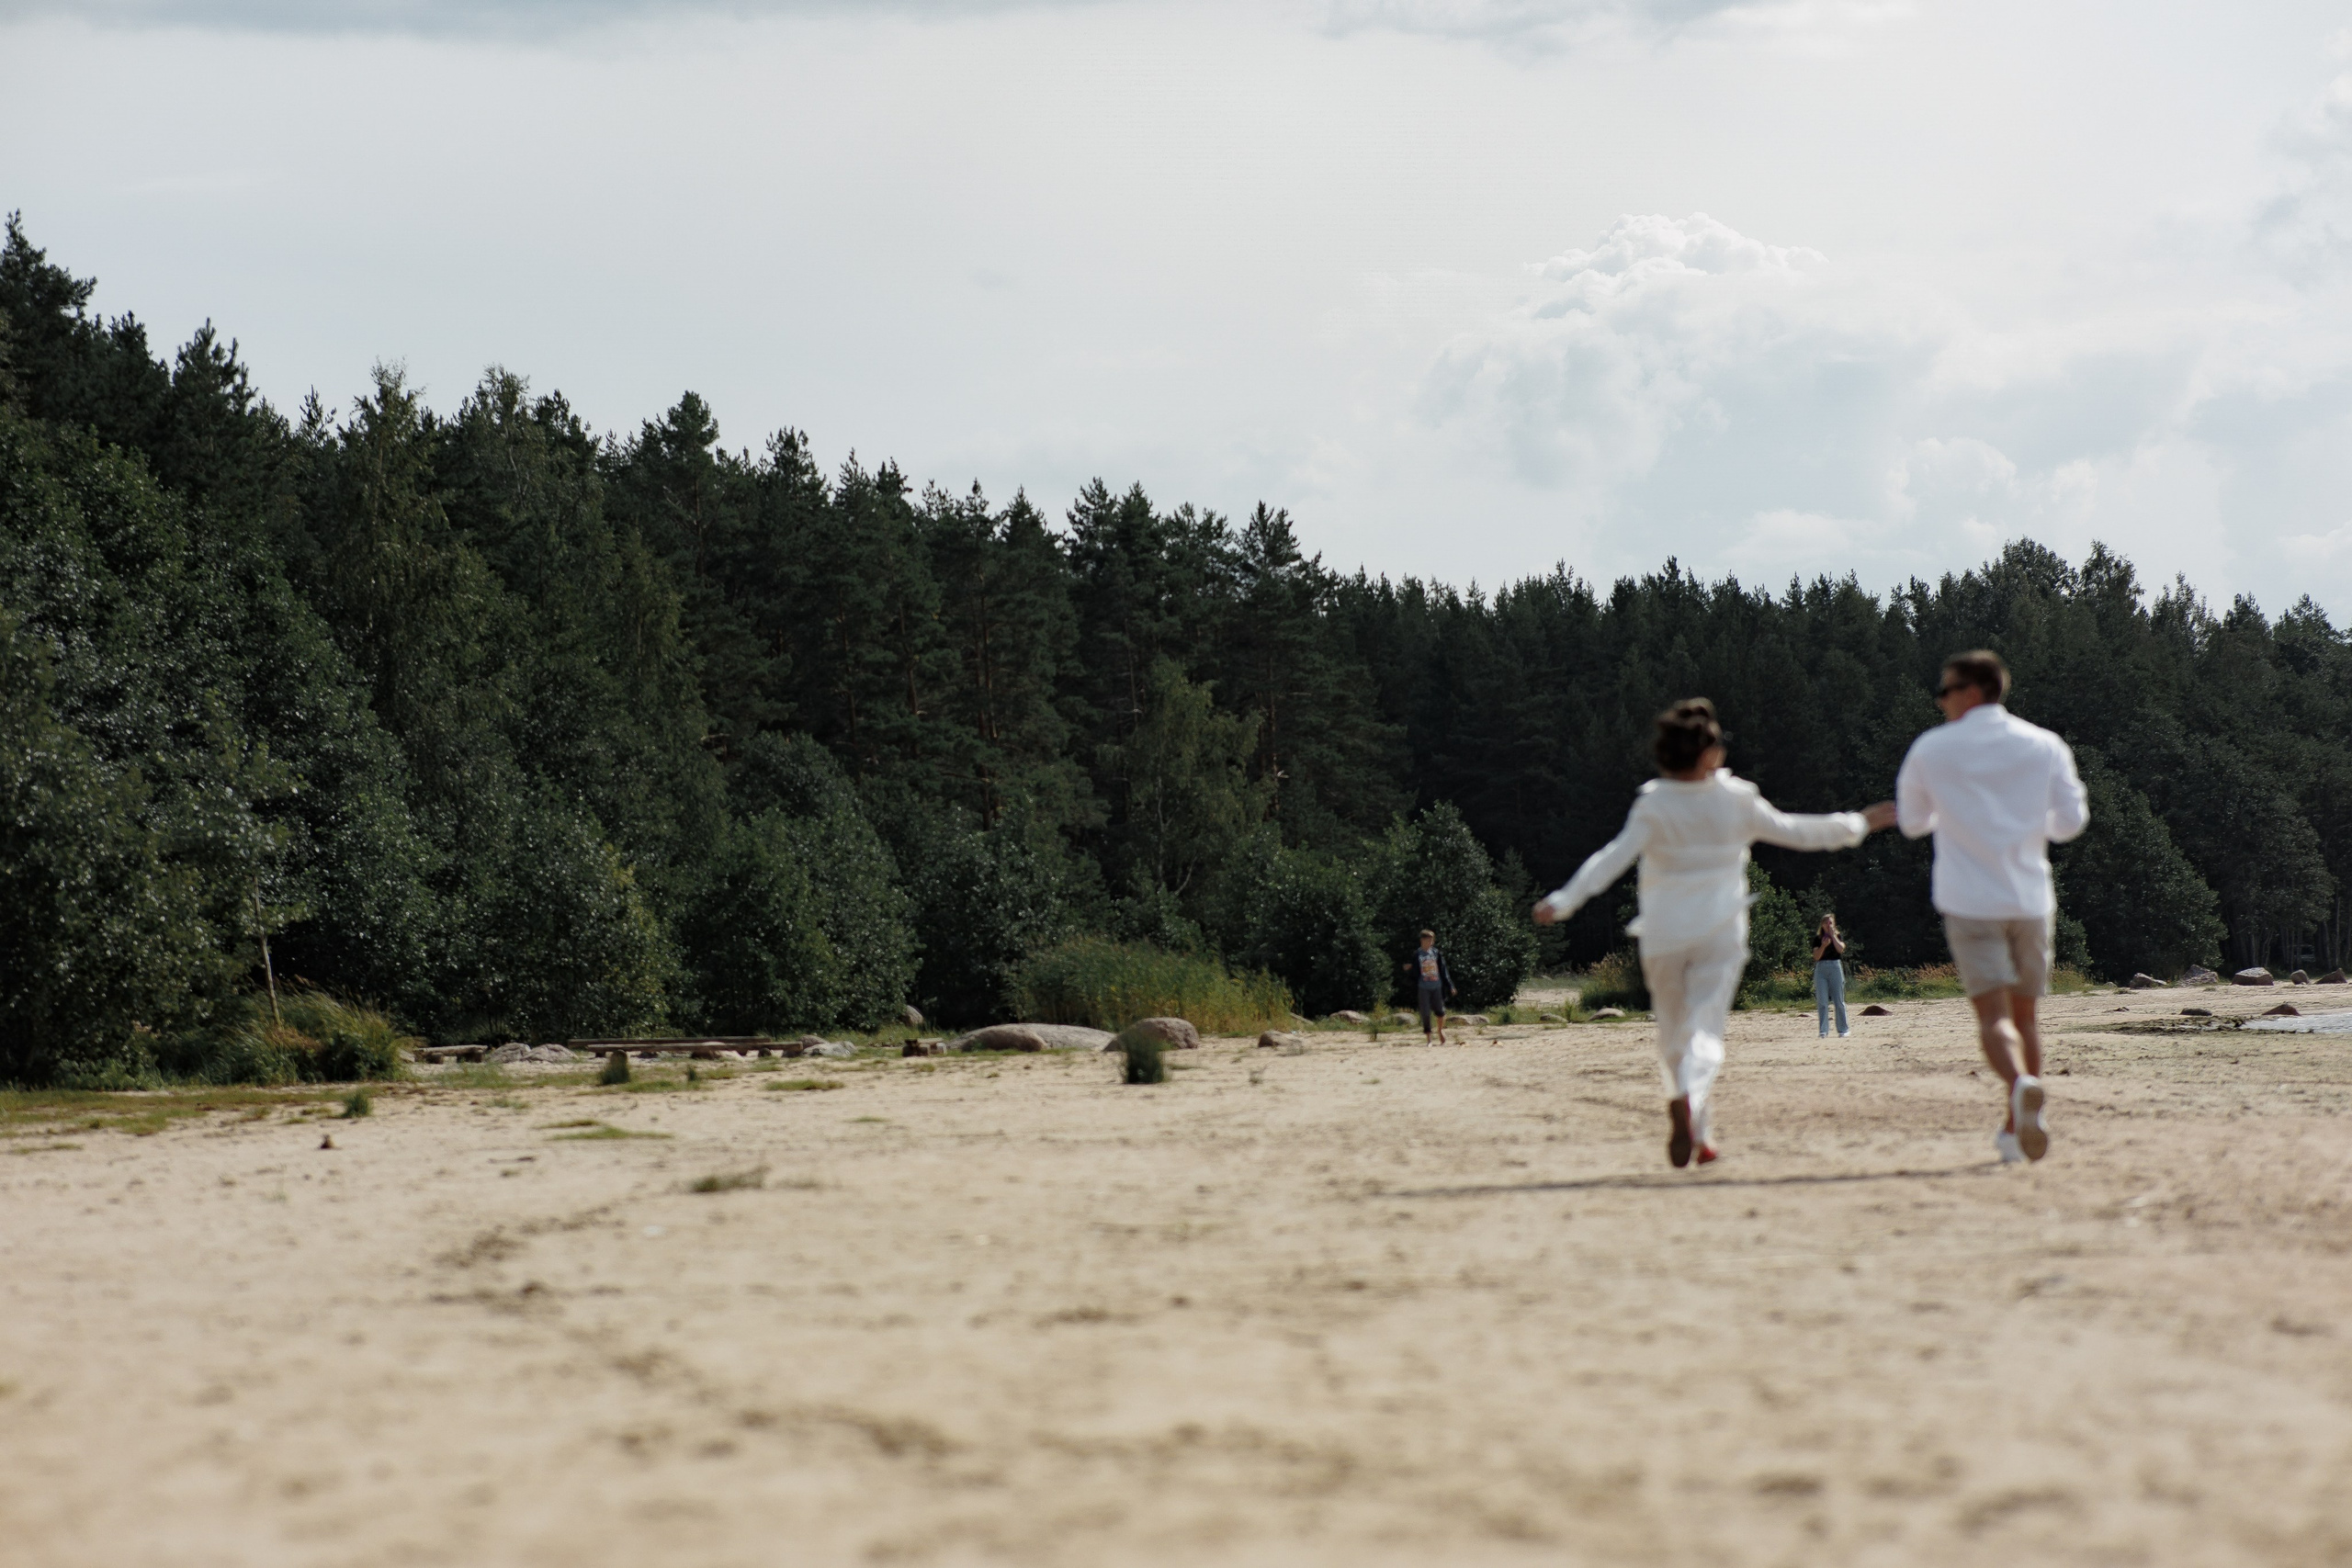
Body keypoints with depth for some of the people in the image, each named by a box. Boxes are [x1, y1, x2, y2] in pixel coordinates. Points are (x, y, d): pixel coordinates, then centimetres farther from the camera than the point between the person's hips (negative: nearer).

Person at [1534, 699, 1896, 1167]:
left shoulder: (1654, 806, -8)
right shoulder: (1736, 799, -3)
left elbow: (1614, 857, -18)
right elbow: (1793, 832, 7)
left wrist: (1564, 902, -21)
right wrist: (1857, 825, 20)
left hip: (1664, 935, 0)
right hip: (1721, 932, 0)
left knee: (1672, 1032, 14)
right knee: (1705, 1031, -6)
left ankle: (1698, 1134, 15)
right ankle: (1691, 1101, -35)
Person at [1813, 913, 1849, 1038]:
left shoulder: (1838, 937, 9)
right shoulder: (1818, 939, 9)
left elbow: (1840, 949, -11)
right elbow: (1816, 956, -1)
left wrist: (1832, 935, -8)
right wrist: (1823, 945, -16)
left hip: (1835, 967, -1)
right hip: (1821, 969, 1)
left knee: (1839, 1000, 1)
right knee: (1822, 1001, -3)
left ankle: (1843, 1030, 8)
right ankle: (1823, 1031, -2)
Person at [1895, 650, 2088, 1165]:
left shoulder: (1931, 749, 1)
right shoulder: (2045, 746, 5)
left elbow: (1911, 822, 13)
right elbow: (2071, 821, 6)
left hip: (1970, 901, -2)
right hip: (2031, 899, 2)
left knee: (1994, 1015, -10)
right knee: (2024, 1015, 14)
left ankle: (2021, 1084, -40)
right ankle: (2017, 1130, 16)